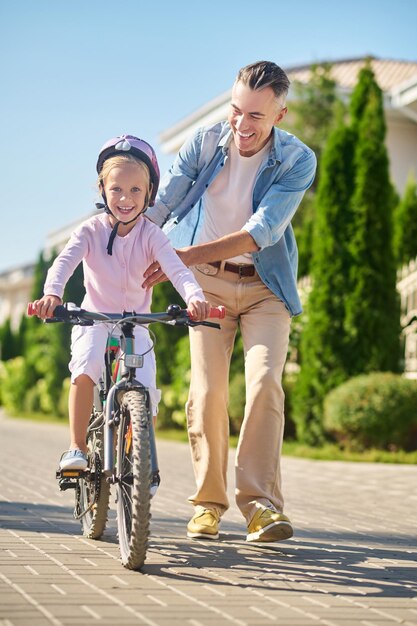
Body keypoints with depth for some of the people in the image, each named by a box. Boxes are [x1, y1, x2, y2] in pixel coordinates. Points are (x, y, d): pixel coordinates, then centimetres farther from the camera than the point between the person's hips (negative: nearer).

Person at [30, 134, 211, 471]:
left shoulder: (151, 234, -8)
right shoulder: (91, 231, -9)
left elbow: (177, 269, -24)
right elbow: (65, 261, -26)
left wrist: (195, 297, -46)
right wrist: (52, 294, -48)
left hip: (135, 325, 1)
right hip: (94, 320, -1)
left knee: (146, 392, -14)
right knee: (85, 368, -31)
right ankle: (77, 447, -20)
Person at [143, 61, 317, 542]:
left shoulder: (298, 160, -11)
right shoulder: (204, 143, -5)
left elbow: (262, 232, -20)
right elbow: (157, 208, -2)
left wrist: (187, 256, -27)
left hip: (265, 286, -1)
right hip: (209, 283, 1)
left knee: (265, 383, -17)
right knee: (207, 390, -8)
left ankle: (261, 503, -13)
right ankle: (208, 502, 3)